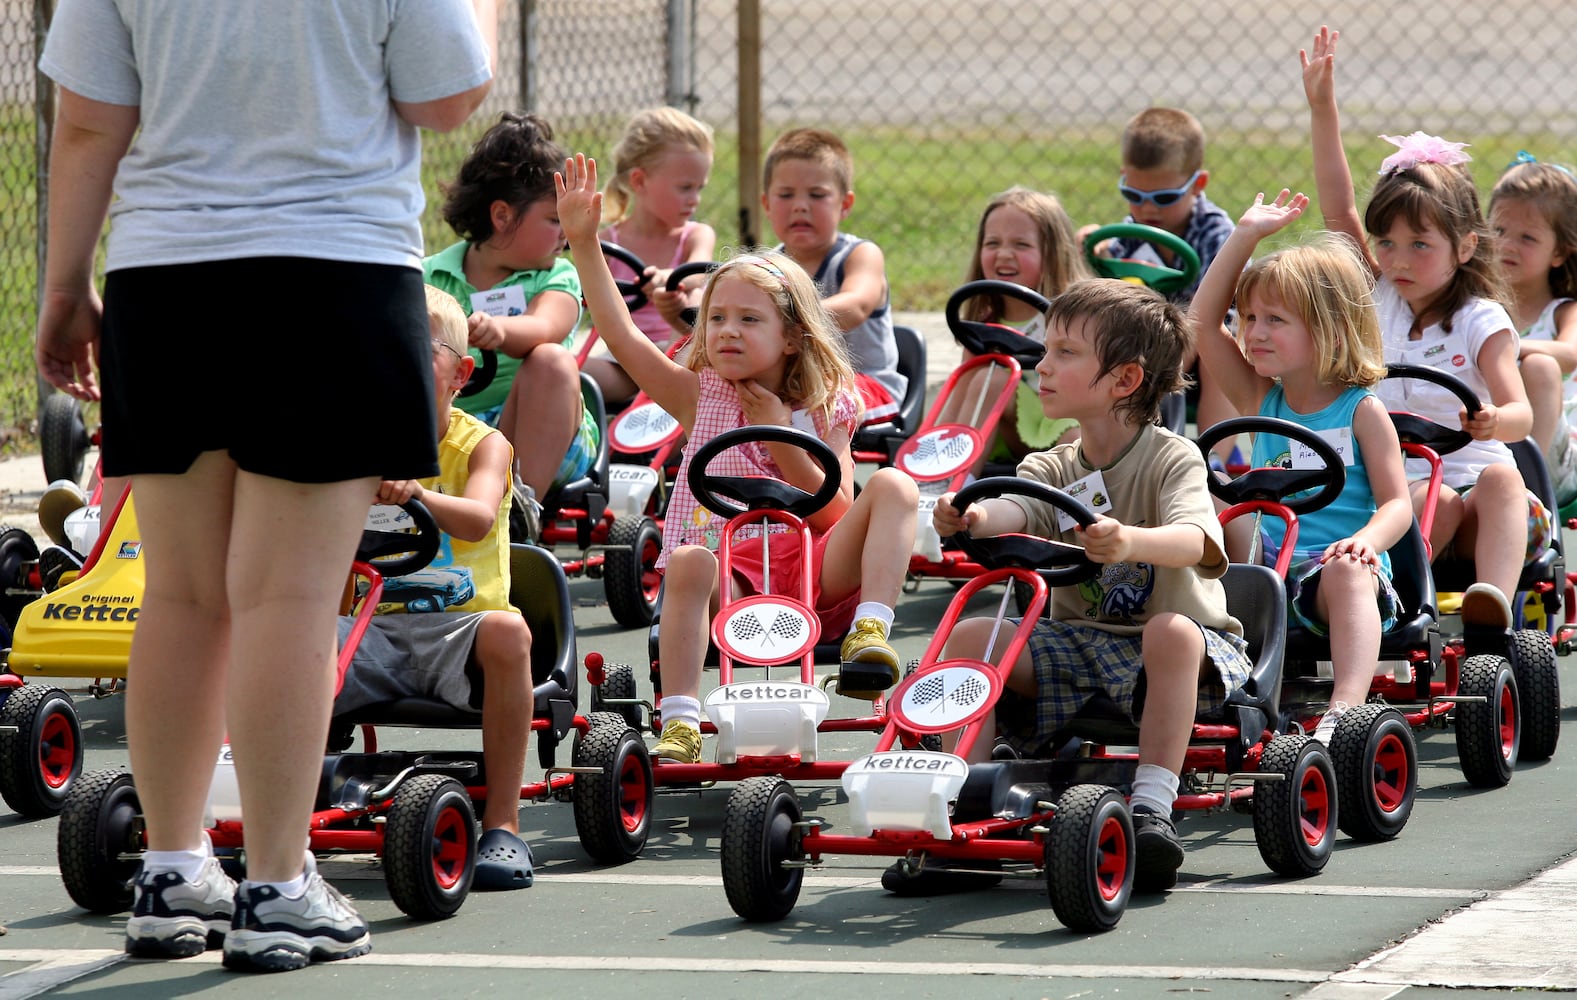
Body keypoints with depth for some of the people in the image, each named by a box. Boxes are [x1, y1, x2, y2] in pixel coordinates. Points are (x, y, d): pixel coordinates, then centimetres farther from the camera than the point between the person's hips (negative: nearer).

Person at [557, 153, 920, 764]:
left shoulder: (825, 411, 12)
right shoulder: (701, 396, 12)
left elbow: (838, 514, 1)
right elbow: (620, 331, 2)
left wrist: (781, 438, -7)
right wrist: (583, 241, -5)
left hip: (819, 574, 1)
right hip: (735, 576, -1)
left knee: (893, 487, -21)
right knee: (689, 560, -37)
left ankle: (871, 634, -32)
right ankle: (680, 724, -42)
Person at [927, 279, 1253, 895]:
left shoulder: (1173, 461, -9)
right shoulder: (1054, 470, 6)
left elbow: (1193, 539, -30)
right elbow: (1014, 508, -17)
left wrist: (1129, 542, -52)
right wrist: (970, 517, -42)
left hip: (1186, 656, -5)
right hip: (1081, 646, 5)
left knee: (1172, 632, -39)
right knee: (969, 635, -15)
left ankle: (1152, 807, -37)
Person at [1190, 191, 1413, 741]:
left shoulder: (1362, 412, 1)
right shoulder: (1260, 401, 14)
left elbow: (1396, 503, -6)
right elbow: (1203, 323, 7)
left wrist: (1365, 541, -29)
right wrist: (1246, 235, 6)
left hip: (1335, 570, -5)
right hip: (1268, 570, 5)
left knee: (1347, 572, -39)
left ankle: (1346, 709, -56)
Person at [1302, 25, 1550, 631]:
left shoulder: (1482, 321, 0)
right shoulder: (1381, 302, 12)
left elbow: (1519, 413, -9)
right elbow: (1339, 211, 6)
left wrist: (1493, 421, -36)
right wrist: (1323, 109, 1)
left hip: (1472, 475, -2)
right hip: (1398, 488, 2)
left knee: (1500, 479, -35)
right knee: (1434, 501, -32)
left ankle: (1493, 597, -54)